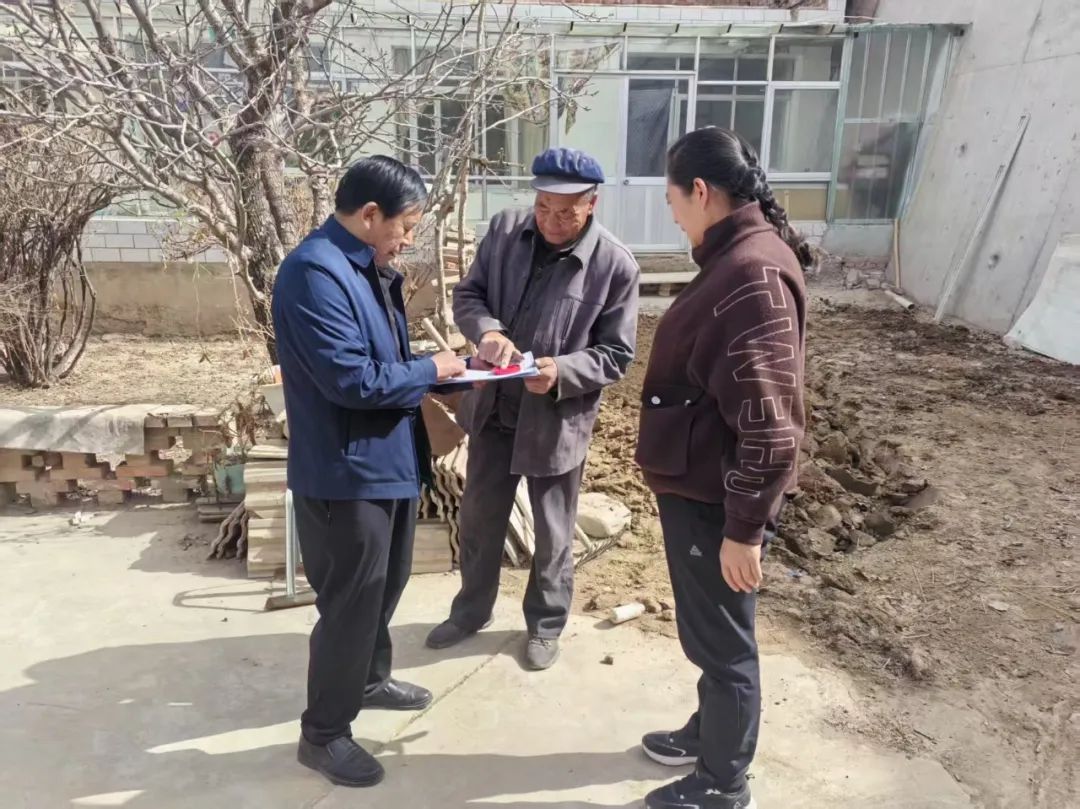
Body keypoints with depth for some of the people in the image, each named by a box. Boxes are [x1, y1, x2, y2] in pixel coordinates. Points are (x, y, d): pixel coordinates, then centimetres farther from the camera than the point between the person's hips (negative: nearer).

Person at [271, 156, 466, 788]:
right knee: (351, 602, 4)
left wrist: (435, 375, 0)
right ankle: (324, 733, 24)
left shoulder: (367, 267, 9)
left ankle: (370, 678, 47)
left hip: (389, 460, 10)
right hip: (346, 472, -10)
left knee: (385, 584, 24)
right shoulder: (315, 271, -22)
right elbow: (352, 379, -28)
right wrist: (429, 371, -15)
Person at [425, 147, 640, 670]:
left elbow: (617, 355, -11)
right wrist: (487, 331, -22)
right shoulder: (505, 230, -5)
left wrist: (561, 372, -29)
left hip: (558, 419, -3)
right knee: (479, 517, 19)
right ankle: (471, 610, 43)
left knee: (552, 532, 14)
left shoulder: (616, 266, -15)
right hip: (492, 407, 4)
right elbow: (467, 294, 1)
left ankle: (545, 624, 38)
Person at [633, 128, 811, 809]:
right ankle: (710, 731, 45)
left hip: (717, 499, -9)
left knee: (722, 640, 9)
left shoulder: (752, 274, -24)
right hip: (699, 487, 9)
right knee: (709, 631, 24)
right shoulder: (735, 258, 9)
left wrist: (744, 529, -21)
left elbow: (768, 422, -26)